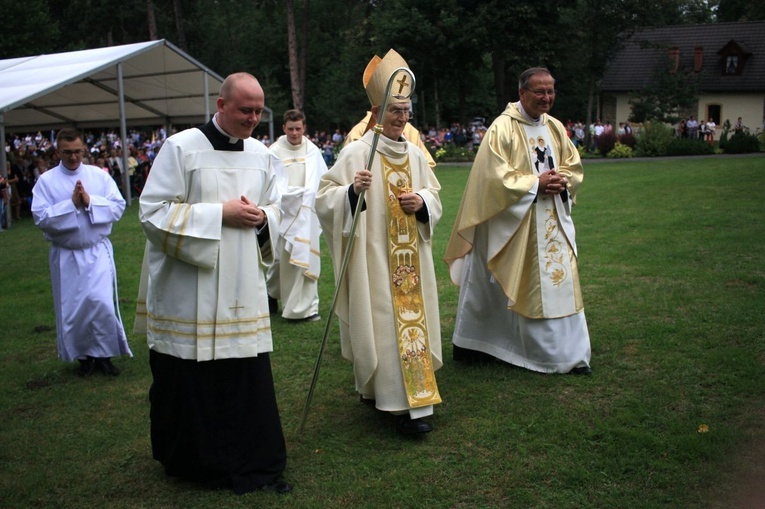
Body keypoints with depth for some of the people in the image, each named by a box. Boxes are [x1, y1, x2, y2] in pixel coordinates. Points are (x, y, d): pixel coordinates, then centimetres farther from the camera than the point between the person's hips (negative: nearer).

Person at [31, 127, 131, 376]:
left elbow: (118, 206, -5)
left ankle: (104, 354, 10)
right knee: (72, 308, 8)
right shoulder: (46, 180, -2)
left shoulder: (100, 175, 1)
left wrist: (90, 202, -18)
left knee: (102, 302, -7)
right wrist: (72, 204, -18)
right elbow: (41, 217, -11)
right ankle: (84, 355, 26)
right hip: (66, 255, 0)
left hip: (98, 251, 0)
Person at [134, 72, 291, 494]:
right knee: (191, 379, 5)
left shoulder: (262, 155, 9)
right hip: (188, 292, -4)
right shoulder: (180, 147, -6)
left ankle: (254, 463, 21)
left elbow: (276, 210, 19)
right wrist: (219, 214, -16)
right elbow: (152, 211, -11)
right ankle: (193, 461, 25)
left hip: (242, 290, 4)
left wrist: (261, 217, -6)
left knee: (249, 377, 6)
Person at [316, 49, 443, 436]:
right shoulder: (357, 152, -8)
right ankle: (403, 404, 2)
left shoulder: (414, 154, 8)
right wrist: (352, 191, -29)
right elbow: (324, 198, -10)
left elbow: (434, 196, 17)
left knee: (412, 315, 10)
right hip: (374, 257, -6)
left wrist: (422, 201, -5)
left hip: (410, 258, 6)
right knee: (383, 321, -5)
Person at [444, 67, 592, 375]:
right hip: (513, 223, -6)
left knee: (560, 283, 6)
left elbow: (574, 165, 16)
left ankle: (569, 354, 16)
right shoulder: (502, 128, -11)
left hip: (552, 220, 7)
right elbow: (496, 177, -17)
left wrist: (562, 181, -6)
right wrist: (535, 184, -18)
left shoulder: (555, 128, 9)